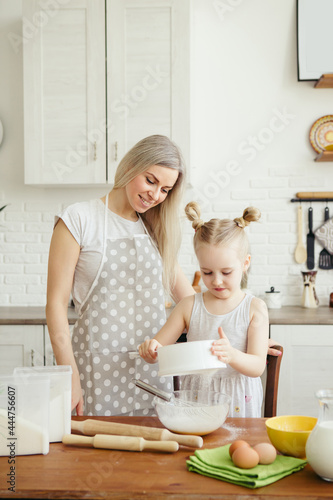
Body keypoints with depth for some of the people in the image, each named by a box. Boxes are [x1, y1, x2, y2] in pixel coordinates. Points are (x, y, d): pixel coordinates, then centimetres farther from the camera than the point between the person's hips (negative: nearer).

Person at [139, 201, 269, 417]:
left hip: (237, 401, -1)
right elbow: (157, 350, 8)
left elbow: (257, 367, -7)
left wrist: (232, 356, -27)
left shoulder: (255, 308, 0)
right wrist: (150, 350, -15)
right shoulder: (189, 306, 5)